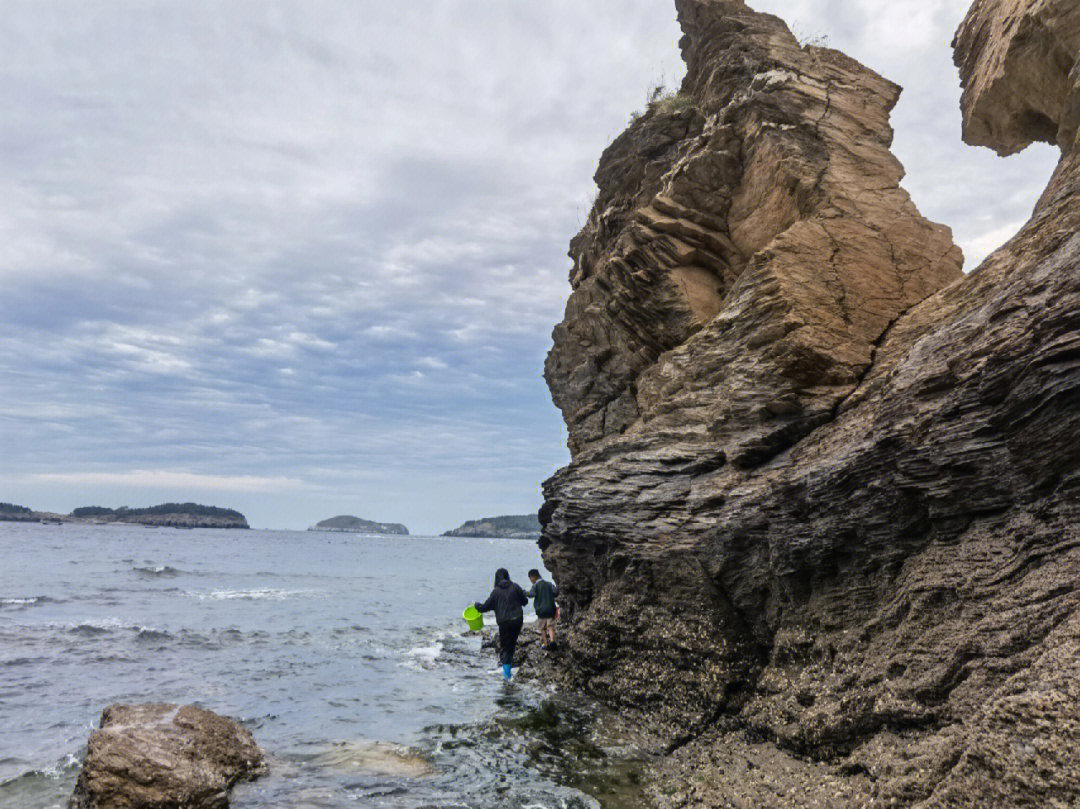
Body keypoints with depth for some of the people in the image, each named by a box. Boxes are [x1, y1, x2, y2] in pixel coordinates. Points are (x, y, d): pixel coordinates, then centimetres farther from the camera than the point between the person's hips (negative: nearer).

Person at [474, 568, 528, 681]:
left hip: (504, 622, -2)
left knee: (505, 647, 8)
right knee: (512, 644, 17)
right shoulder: (515, 587, 0)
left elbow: (485, 607, 0)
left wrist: (476, 605, 19)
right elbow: (525, 601, 5)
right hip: (517, 620, 2)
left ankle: (507, 673, -1)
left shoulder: (496, 591, -5)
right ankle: (507, 671, 22)